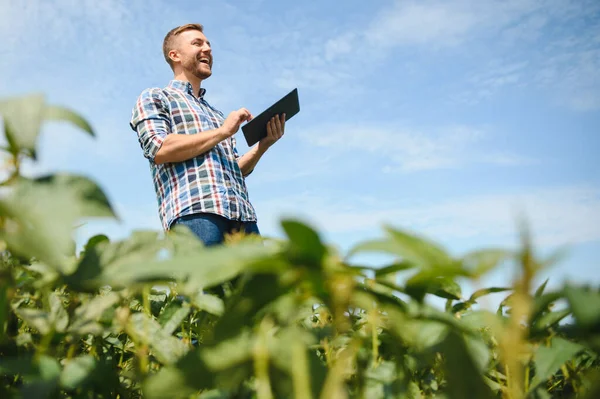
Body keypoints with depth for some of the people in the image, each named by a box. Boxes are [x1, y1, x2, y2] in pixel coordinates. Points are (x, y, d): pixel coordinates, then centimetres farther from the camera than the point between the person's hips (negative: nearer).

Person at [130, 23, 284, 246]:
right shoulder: (154, 98, 15)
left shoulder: (217, 115, 33)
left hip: (242, 216, 6)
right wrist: (222, 132, -1)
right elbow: (159, 149, -4)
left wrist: (263, 145, 10)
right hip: (194, 213, -6)